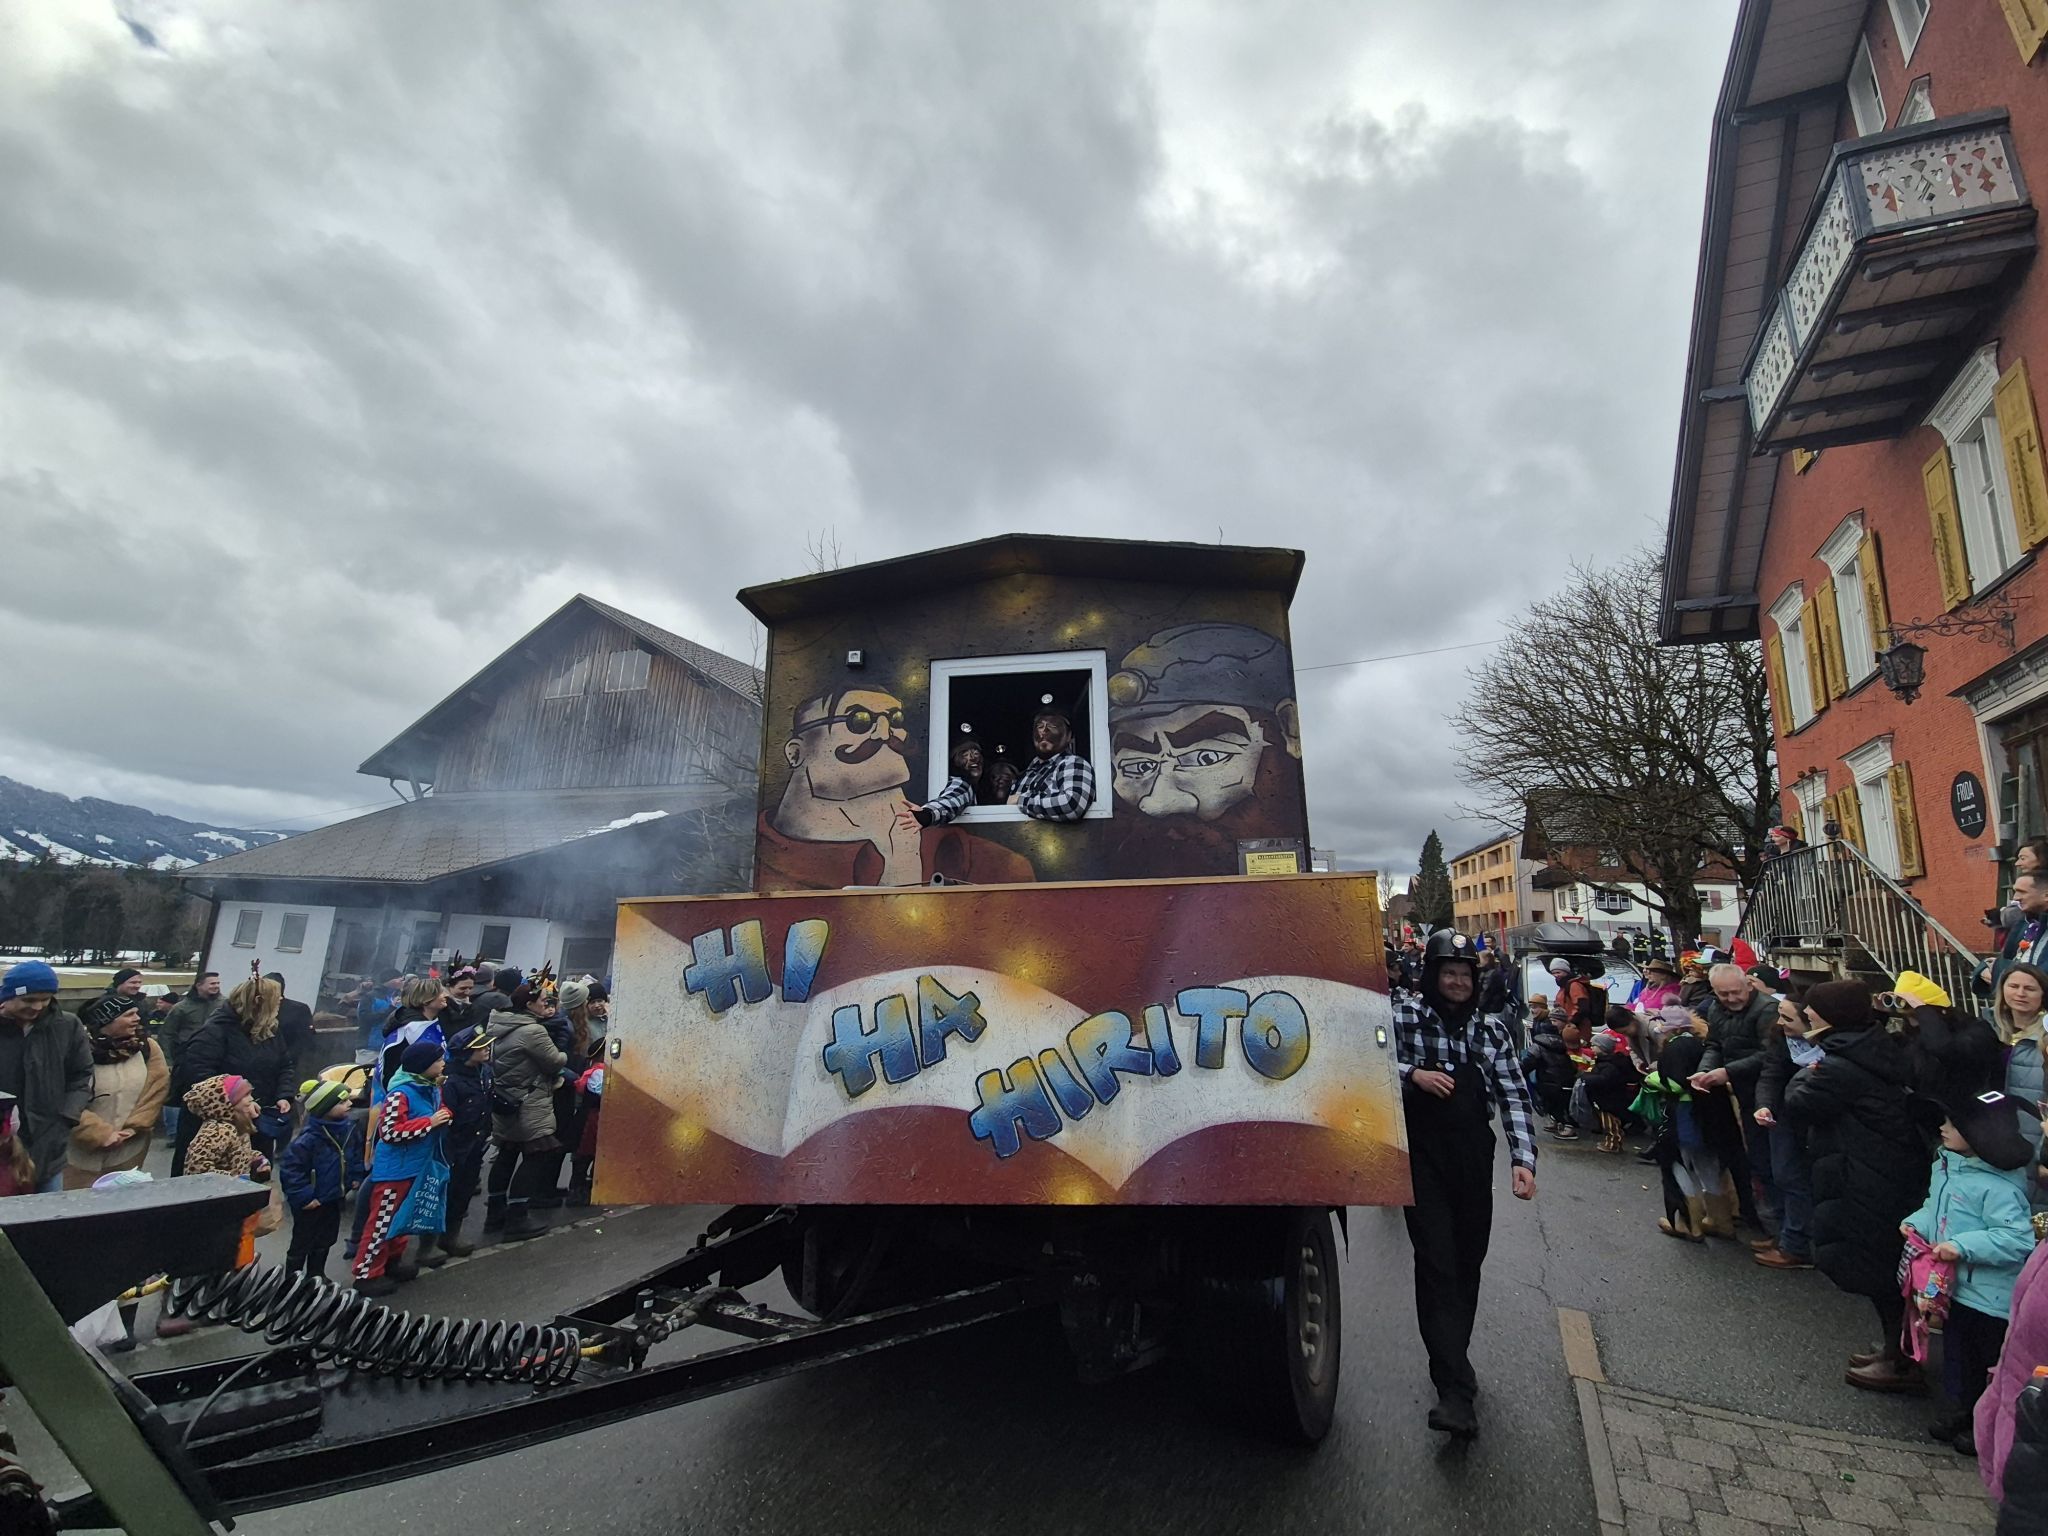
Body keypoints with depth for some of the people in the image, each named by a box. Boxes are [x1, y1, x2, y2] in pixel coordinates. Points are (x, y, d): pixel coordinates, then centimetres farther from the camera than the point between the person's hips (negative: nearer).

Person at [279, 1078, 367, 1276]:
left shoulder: (350, 1126, -7)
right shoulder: (309, 1138, -29)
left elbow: (356, 1153, 11)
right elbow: (289, 1168, -25)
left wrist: (356, 1178, 7)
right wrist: (302, 1197, -22)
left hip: (334, 1198, 7)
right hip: (311, 1203, -7)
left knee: (325, 1241, 21)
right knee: (302, 1245, 11)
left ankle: (316, 1277, 39)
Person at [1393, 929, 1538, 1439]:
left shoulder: (1492, 1029, 6)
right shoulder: (1404, 1016, -3)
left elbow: (1514, 1097, 2)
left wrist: (1523, 1158, -9)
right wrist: (1413, 1075, -23)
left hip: (1474, 1158, 4)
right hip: (1423, 1158, -4)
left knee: (1468, 1263, 13)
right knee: (1436, 1263, -9)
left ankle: (1453, 1361, 33)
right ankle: (1455, 1390, -7)